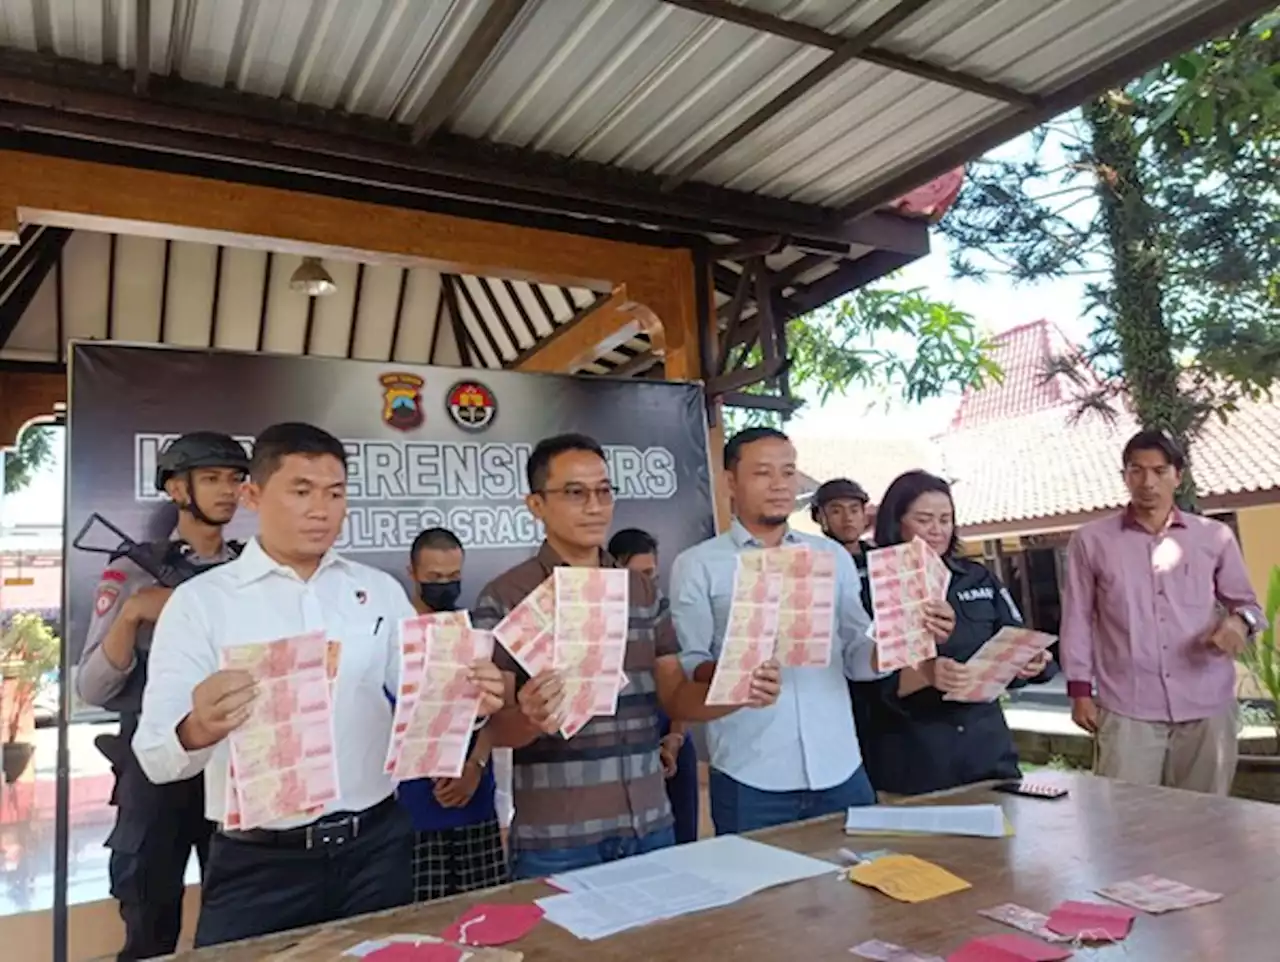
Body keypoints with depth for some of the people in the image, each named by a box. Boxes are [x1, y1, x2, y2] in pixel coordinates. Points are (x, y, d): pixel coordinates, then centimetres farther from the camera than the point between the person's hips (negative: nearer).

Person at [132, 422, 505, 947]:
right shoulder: (200, 600, -4)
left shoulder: (380, 590, 5)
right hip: (258, 864, -3)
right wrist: (197, 730, -34)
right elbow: (156, 755, -11)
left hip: (376, 847, 3)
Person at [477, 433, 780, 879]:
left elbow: (675, 697, 6)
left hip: (650, 825, 4)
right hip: (555, 840, -4)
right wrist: (530, 720, -30)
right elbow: (495, 725, -8)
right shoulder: (504, 598, -7)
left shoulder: (645, 592, 7)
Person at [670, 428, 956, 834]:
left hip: (840, 771, 3)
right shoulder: (697, 566, 2)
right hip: (750, 781, -3)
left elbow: (858, 656, 9)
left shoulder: (833, 556, 12)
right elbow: (688, 668, -3)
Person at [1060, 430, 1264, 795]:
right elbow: (1077, 618, 7)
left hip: (1207, 708, 2)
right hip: (1126, 710, -1)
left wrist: (1239, 621, -11)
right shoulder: (1091, 540, 5)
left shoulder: (1215, 536, 8)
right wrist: (1080, 689, 2)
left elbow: (1246, 603, 14)